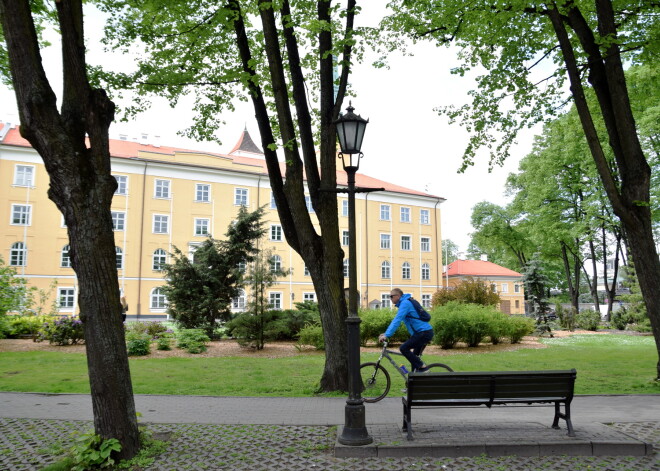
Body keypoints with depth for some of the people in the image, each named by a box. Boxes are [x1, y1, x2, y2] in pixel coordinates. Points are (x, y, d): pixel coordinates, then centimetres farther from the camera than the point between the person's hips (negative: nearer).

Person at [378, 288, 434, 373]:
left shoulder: (405, 303, -12)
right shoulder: (404, 303, 19)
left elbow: (397, 320, -22)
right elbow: (396, 321, 23)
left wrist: (387, 335, -25)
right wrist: (385, 334, 17)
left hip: (424, 332, -10)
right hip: (427, 332, 10)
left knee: (403, 348, -14)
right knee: (414, 356, 13)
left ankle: (422, 368, -9)